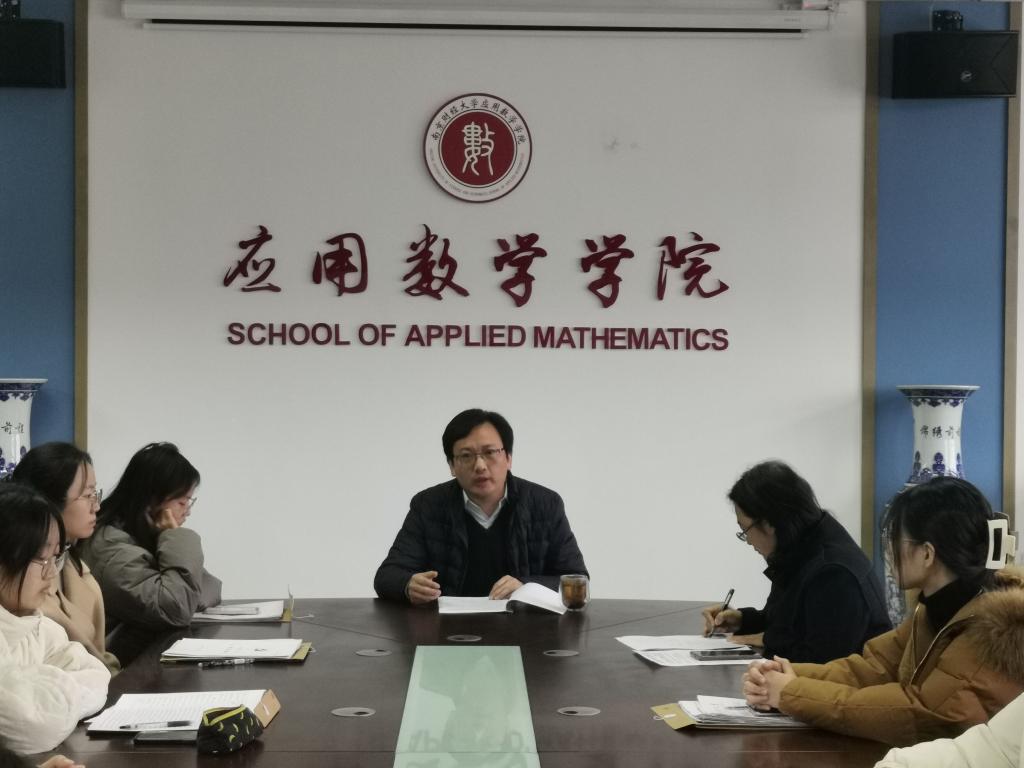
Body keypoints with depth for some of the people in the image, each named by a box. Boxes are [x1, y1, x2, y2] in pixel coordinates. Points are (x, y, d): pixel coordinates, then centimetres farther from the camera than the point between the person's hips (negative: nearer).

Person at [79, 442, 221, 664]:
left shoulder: (146, 537, 13)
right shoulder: (112, 548, -16)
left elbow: (208, 590, 12)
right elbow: (175, 610, -22)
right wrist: (177, 542, -13)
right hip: (132, 665, -9)